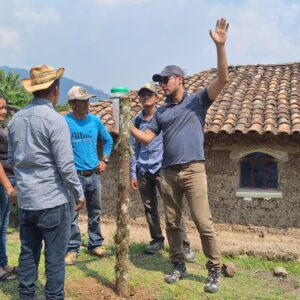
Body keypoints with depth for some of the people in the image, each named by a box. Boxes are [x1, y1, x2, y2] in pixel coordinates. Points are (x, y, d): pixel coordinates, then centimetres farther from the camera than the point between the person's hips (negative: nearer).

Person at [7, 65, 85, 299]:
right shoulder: (55, 120, -16)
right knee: (55, 257, 4)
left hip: (25, 200, 7)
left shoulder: (16, 119, 6)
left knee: (28, 253, 16)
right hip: (53, 200, -7)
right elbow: (65, 165, -17)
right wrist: (79, 194, -4)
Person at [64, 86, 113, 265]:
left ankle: (96, 245, 27)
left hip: (94, 174, 5)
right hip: (75, 175, -4)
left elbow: (108, 140, 17)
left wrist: (105, 160, 7)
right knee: (72, 215, 0)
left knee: (95, 212, 14)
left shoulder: (95, 120, 3)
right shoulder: (65, 122, -11)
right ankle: (72, 250, 13)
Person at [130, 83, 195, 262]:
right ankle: (157, 240, 26)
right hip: (143, 171, 4)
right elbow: (133, 149, 13)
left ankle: (185, 245, -1)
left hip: (161, 168, -4)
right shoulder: (136, 122, 10)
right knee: (149, 207, 11)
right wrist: (133, 174, 10)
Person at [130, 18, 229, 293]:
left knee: (204, 223, -5)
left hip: (193, 171, -5)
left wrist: (220, 46, -19)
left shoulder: (198, 101, 2)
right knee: (172, 224, 11)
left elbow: (222, 79, -11)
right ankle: (179, 266, 25)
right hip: (168, 173, 6)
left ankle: (215, 271, 9)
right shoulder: (162, 111, 16)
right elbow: (146, 138, 13)